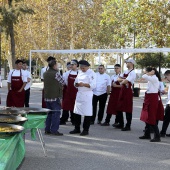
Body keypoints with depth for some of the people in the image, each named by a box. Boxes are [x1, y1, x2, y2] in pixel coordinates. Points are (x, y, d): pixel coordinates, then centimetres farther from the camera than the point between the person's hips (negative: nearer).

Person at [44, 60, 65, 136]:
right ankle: (54, 130, -4)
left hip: (47, 96, 8)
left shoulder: (45, 73, 9)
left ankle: (47, 129, 17)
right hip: (55, 96, -8)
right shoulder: (56, 73, -14)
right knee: (56, 113, -2)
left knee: (49, 113, 15)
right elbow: (63, 82, -5)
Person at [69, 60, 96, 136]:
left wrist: (84, 84, -23)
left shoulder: (91, 73, -6)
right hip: (79, 94, 7)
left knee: (87, 113, -2)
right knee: (77, 112, 9)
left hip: (87, 95, -7)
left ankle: (86, 130, 8)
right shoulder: (80, 73, 14)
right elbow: (76, 83, 17)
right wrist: (77, 84, -7)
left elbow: (93, 85, -14)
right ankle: (77, 128, 21)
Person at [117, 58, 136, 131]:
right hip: (122, 90, 9)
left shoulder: (132, 73, -12)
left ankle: (128, 126, 5)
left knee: (128, 109, -2)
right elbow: (119, 79, 10)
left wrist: (121, 82, -3)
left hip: (128, 91, -9)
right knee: (120, 107, 13)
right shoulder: (125, 72, 15)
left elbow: (126, 81, -22)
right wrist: (123, 80, -8)